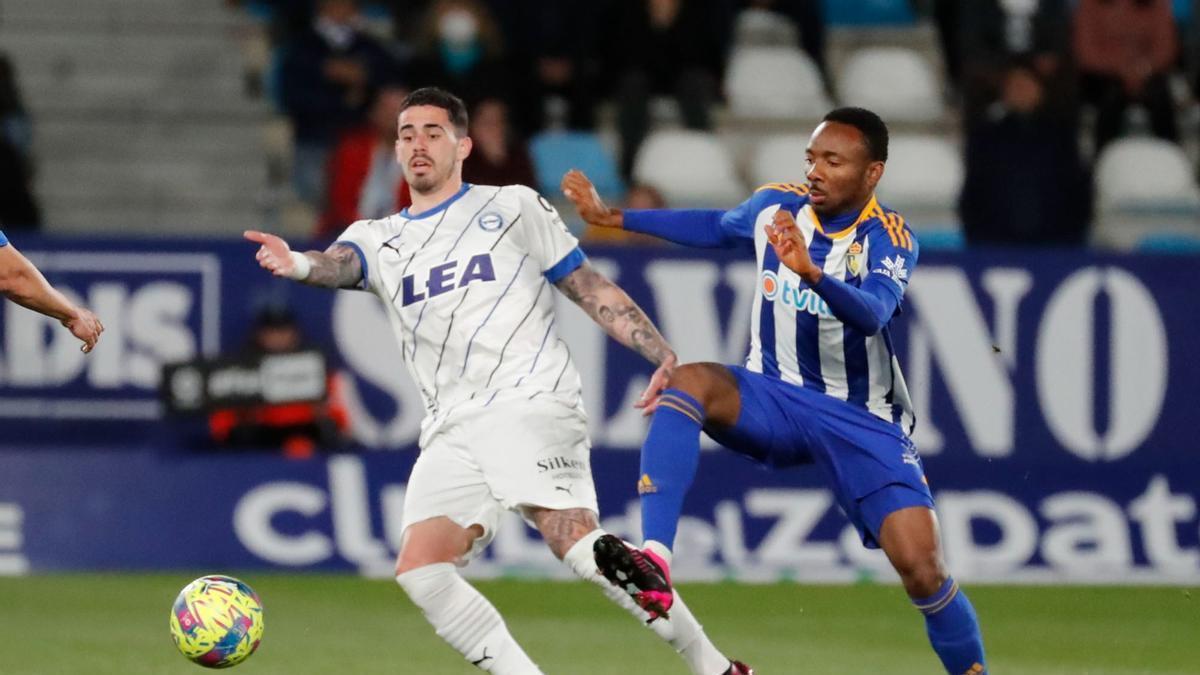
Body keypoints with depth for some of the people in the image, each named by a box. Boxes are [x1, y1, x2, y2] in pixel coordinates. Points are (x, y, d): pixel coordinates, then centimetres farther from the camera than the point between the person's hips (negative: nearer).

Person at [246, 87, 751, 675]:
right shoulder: (378, 239, 20)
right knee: (419, 571, -16)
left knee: (574, 541, -25)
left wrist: (666, 357, -2)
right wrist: (299, 265, -29)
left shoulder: (513, 208, 13)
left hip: (529, 404, -5)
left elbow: (593, 291, 12)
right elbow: (341, 265, -4)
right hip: (451, 431, 5)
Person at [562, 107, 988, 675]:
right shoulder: (776, 206, -3)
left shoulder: (887, 239, -16)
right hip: (774, 398, 3)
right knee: (686, 382, -30)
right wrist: (612, 217, 21)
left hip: (861, 421, -3)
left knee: (922, 569, -17)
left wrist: (812, 272, -55)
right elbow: (715, 227, 19)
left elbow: (872, 313, -37)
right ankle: (654, 563, -42)